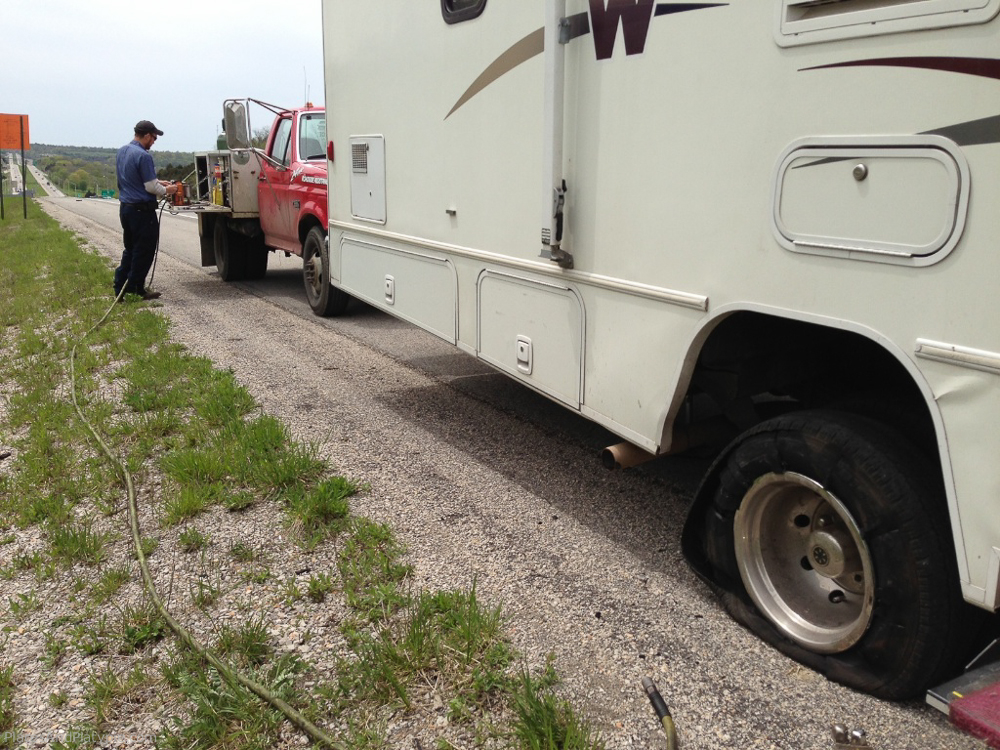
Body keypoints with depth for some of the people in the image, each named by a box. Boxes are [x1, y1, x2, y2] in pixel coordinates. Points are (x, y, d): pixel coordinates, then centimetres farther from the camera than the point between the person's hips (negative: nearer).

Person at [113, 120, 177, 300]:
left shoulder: (122, 151, 11)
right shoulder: (143, 156, -18)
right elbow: (151, 187, -17)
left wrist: (158, 182, 19)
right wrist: (166, 190, 2)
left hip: (126, 208, 9)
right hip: (142, 210, -9)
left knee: (130, 249, 18)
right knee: (144, 251, 3)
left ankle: (120, 288, 18)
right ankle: (136, 289, 9)